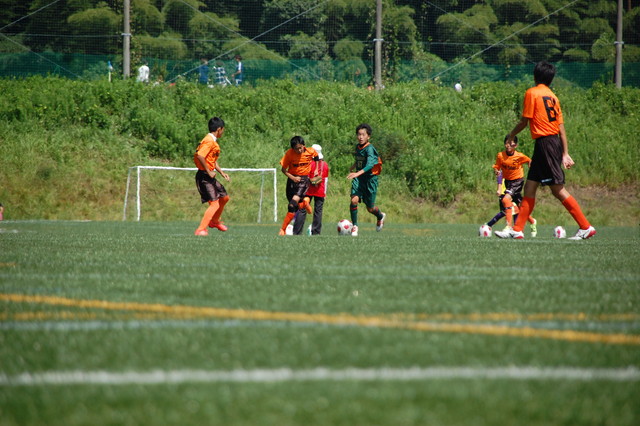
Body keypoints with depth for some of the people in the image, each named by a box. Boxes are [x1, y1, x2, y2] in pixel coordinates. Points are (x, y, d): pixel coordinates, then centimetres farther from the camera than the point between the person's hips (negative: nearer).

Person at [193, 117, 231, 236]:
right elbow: (200, 156, -30)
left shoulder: (213, 141, 16)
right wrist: (209, 171, -23)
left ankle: (214, 221, 40)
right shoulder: (209, 141, -17)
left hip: (210, 177, 10)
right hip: (204, 176, -10)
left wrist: (222, 173, 18)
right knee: (215, 203, -15)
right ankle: (200, 230, -17)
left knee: (224, 197, 22)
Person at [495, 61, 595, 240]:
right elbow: (561, 126, 11)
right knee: (530, 187, 11)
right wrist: (565, 153, 11)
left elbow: (525, 121, -7)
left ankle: (586, 227, -9)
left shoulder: (532, 93, -7)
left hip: (544, 143, -9)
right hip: (555, 141, 9)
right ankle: (517, 230, 11)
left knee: (558, 189, -8)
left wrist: (511, 136, 11)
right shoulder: (553, 96, 14)